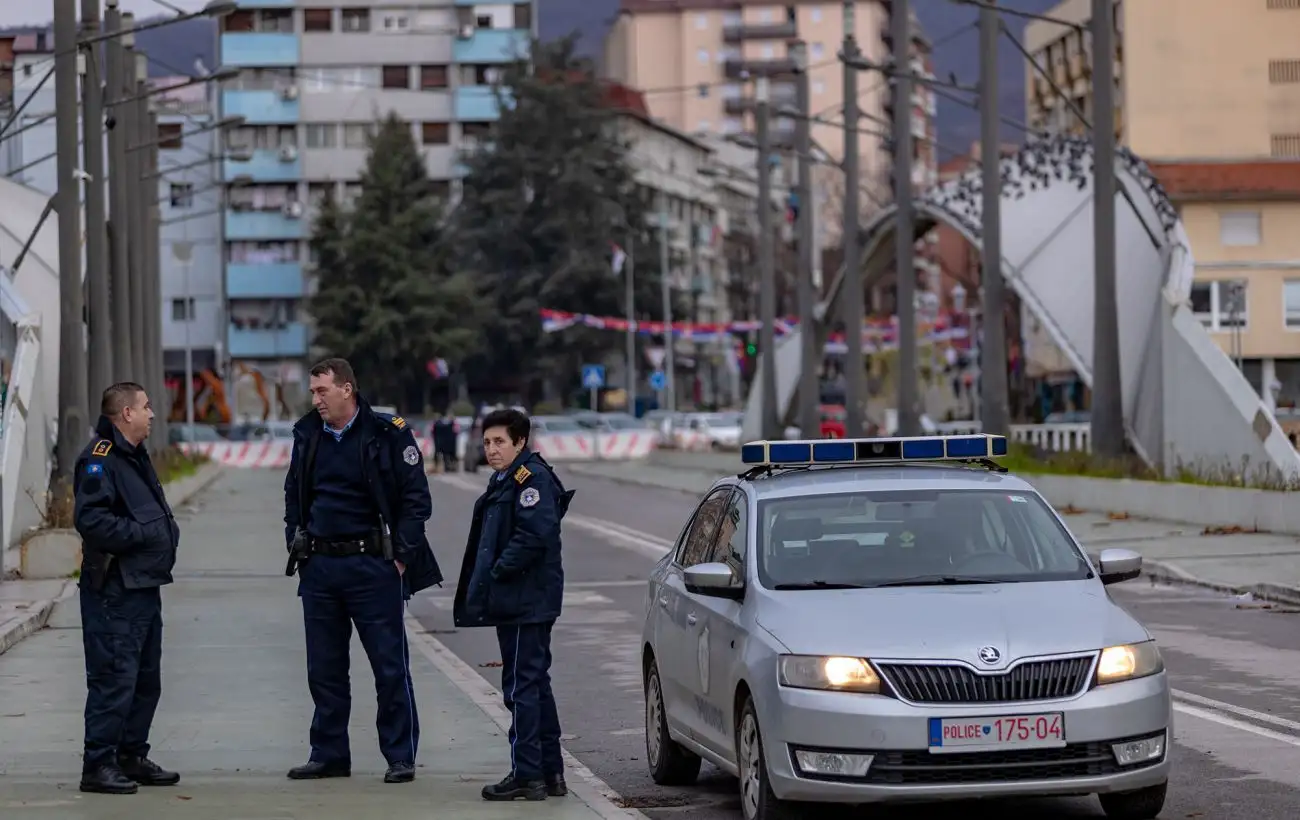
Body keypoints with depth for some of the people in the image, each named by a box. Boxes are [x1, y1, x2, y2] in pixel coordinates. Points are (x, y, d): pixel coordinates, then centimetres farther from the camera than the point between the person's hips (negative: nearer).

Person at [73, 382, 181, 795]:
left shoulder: (136, 457, 20)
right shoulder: (99, 459, -14)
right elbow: (90, 519, -24)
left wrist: (167, 531, 11)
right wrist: (142, 533, -21)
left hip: (145, 586, 10)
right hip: (114, 590, -10)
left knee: (146, 679, 15)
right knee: (114, 679, -10)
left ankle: (132, 757, 25)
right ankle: (98, 765, -6)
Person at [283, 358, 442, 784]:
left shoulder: (388, 433, -7)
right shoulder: (308, 435, 9)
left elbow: (416, 497, -6)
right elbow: (295, 494, 21)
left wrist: (401, 555, -10)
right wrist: (297, 547, 11)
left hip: (373, 568, -5)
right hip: (319, 568, 5)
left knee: (390, 666, -1)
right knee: (324, 669, 9)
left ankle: (400, 757, 6)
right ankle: (329, 754, 18)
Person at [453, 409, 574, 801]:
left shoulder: (531, 479, -14)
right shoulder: (504, 481, 18)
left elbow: (537, 534, -25)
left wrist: (499, 572, -18)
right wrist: (482, 585, 11)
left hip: (527, 603, -11)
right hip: (514, 603, 11)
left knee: (523, 685, -8)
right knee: (535, 684, 14)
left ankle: (527, 775, -6)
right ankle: (551, 773, 19)